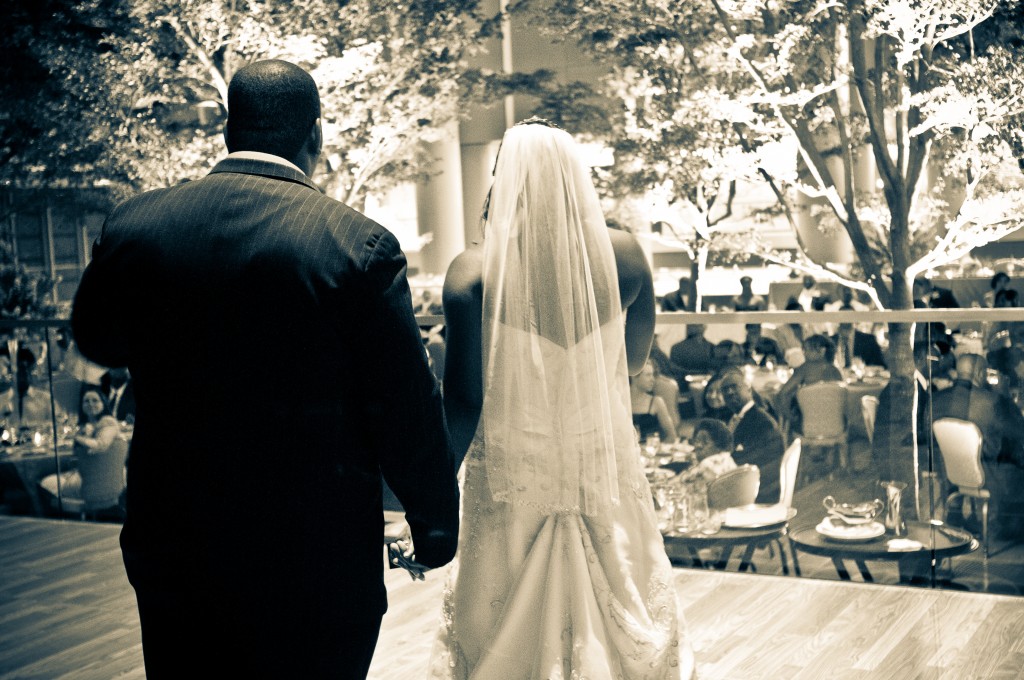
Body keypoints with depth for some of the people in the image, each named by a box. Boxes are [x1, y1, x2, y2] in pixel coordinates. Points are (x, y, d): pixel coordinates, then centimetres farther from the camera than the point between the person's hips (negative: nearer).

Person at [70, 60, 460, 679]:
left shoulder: (133, 225, -5)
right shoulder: (359, 244, -17)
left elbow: (96, 340, 15)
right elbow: (408, 414, -12)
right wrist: (436, 528, 1)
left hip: (170, 544, 4)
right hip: (318, 559, -3)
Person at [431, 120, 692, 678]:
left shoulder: (475, 270, -14)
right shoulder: (623, 255, -5)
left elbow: (464, 401, -13)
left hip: (513, 476, -2)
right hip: (607, 468, 3)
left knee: (507, 634, 13)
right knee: (623, 620, 18)